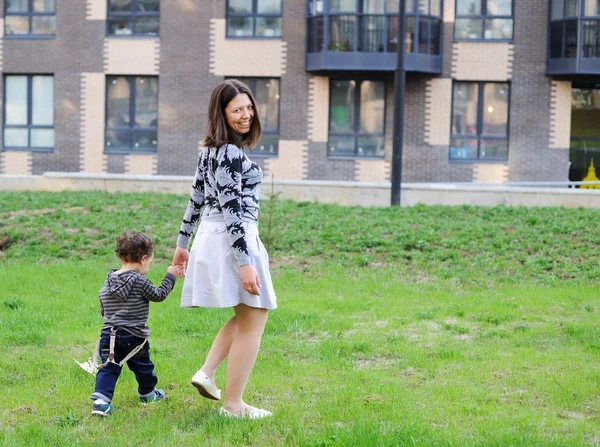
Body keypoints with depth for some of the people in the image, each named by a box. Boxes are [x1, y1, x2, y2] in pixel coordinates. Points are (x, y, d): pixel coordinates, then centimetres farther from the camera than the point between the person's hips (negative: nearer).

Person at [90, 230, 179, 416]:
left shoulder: (107, 284, 4)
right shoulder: (141, 282, -14)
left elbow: (102, 310, 11)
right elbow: (159, 295, 0)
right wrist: (170, 277, 12)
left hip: (109, 335, 4)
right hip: (134, 336, -4)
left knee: (108, 368, 3)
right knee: (143, 366, 19)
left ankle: (101, 399, -14)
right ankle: (147, 393, 39)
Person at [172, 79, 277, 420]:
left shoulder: (211, 150, 11)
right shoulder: (231, 153, -17)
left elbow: (196, 199, 17)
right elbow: (232, 210, -22)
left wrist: (182, 244, 23)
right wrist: (245, 263, -24)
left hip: (211, 238, 10)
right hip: (232, 241, -10)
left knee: (245, 316, 24)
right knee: (253, 322, 1)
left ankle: (207, 374, 13)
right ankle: (233, 405, 3)